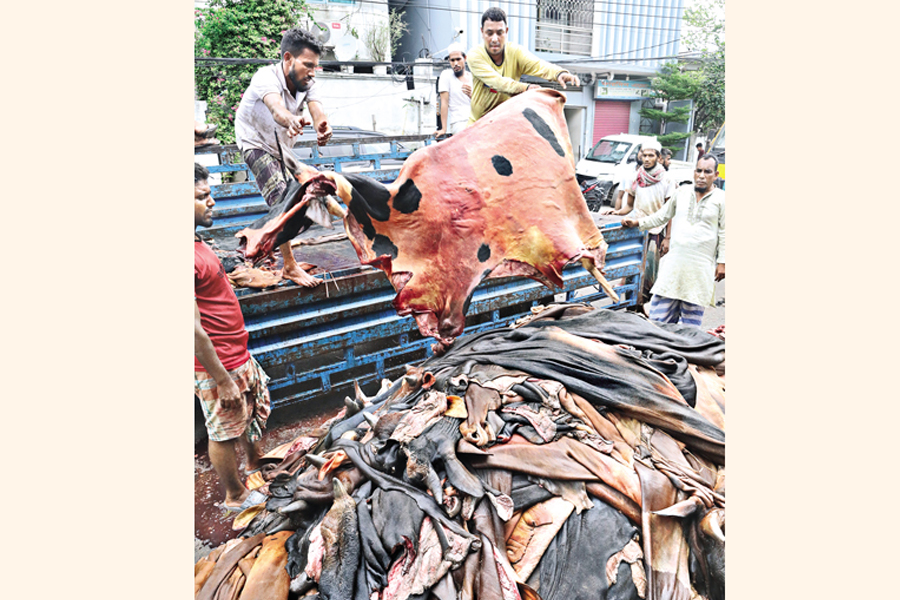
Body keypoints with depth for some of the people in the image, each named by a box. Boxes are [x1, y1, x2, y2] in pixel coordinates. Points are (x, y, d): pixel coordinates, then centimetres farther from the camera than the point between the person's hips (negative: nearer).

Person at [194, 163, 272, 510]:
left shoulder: (199, 245, 6)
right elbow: (194, 329, -26)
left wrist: (240, 359, 19)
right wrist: (222, 381, -20)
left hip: (240, 357, 10)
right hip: (218, 367, -9)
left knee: (257, 411, 25)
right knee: (224, 431, 10)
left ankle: (255, 466, 47)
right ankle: (235, 495, 31)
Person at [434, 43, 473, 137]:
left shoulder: (472, 77, 15)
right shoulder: (446, 74, 4)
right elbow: (444, 102, -3)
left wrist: (471, 95, -10)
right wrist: (444, 129, -10)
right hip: (459, 123, -5)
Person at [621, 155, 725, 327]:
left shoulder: (721, 199, 3)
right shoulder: (682, 192, 12)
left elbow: (724, 233, 2)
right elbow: (662, 216, 21)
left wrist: (722, 262, -2)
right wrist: (638, 222, 12)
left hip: (701, 267, -3)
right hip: (674, 262, 3)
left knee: (691, 320, 4)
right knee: (659, 315, -1)